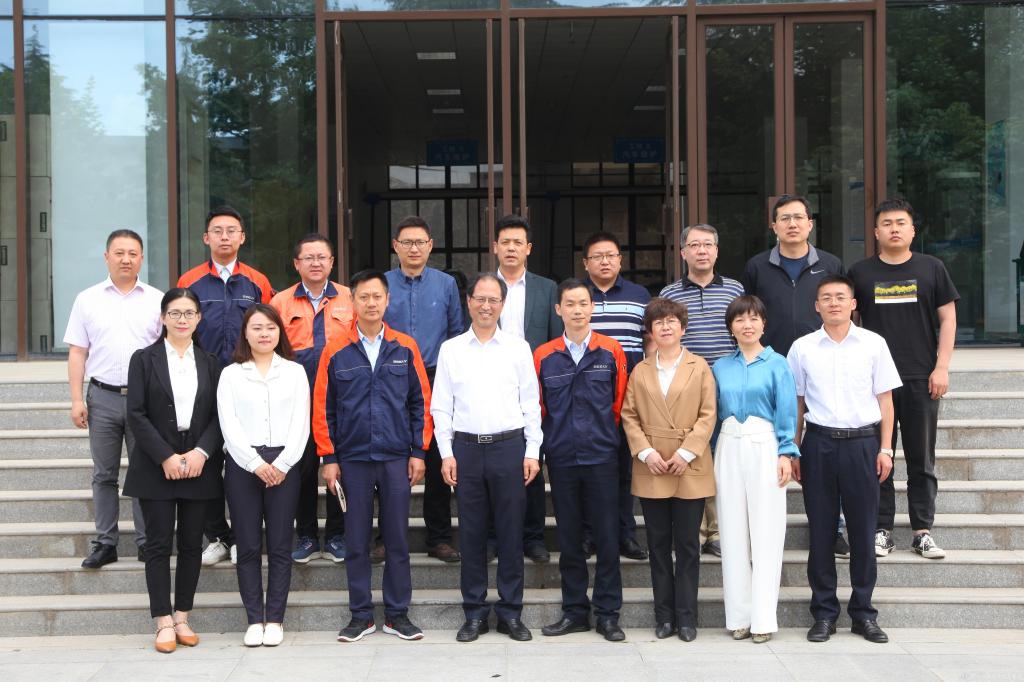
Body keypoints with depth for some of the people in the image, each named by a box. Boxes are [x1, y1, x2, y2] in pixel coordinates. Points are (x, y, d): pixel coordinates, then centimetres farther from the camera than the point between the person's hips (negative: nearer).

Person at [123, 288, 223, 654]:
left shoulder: (210, 363, 10)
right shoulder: (144, 359, 3)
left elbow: (219, 415, 5)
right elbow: (137, 415, -4)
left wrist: (201, 452, -11)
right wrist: (166, 457, -13)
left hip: (199, 467, 2)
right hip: (156, 467, -2)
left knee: (191, 543, 5)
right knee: (158, 544, -1)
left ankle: (182, 618, 14)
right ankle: (164, 623, 4)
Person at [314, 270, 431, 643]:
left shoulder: (405, 348, 3)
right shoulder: (336, 352, 2)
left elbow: (421, 402, 5)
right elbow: (323, 407, 3)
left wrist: (418, 452, 0)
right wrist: (329, 458, -1)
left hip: (396, 458, 0)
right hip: (353, 459, 0)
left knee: (397, 538, 5)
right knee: (357, 540, 6)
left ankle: (397, 614, 15)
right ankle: (361, 615, 16)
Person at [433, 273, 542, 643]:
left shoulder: (518, 348, 6)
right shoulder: (451, 349, 7)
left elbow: (531, 404, 6)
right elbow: (441, 406, 7)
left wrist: (532, 452, 0)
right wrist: (446, 453, 0)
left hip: (510, 446, 0)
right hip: (466, 447, 1)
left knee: (510, 533, 3)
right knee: (471, 533, 5)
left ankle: (510, 613, 13)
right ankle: (475, 612, 14)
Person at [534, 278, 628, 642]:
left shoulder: (611, 351, 2)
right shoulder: (543, 356, 4)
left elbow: (619, 402, 7)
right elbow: (538, 407, 11)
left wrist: (601, 433, 7)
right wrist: (556, 438, 9)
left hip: (601, 457, -1)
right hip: (561, 458, 1)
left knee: (607, 537, 1)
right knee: (569, 539, 8)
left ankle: (608, 613, 10)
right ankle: (574, 611, 18)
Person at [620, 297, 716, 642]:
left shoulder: (699, 367, 4)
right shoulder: (640, 372, 11)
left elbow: (707, 415, -2)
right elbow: (629, 416, 6)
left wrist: (687, 452, -12)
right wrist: (646, 452, -8)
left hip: (690, 469, -2)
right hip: (651, 471, 2)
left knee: (687, 545, 2)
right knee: (658, 545, 7)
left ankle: (686, 616, 10)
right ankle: (664, 615, 14)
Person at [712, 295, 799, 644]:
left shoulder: (777, 364, 4)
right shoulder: (721, 367, 13)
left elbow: (786, 412, 0)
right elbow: (714, 413, 14)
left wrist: (785, 454, -10)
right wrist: (711, 454, 8)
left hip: (764, 447, -3)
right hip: (729, 448, 3)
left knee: (765, 533, -3)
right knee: (733, 534, 4)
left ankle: (763, 619, 0)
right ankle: (738, 616, 10)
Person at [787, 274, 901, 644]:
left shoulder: (873, 344, 4)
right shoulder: (802, 348, 5)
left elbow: (885, 399, 6)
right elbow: (796, 403, 9)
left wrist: (884, 448, 0)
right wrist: (793, 451, 5)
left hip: (862, 442, 0)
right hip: (819, 443, 0)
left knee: (863, 530, 4)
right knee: (821, 530, 4)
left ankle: (863, 611, 15)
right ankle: (824, 612, 13)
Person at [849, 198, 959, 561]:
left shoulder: (931, 268, 5)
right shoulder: (860, 272, 5)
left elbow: (947, 318, 5)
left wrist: (941, 367, -3)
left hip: (921, 380, 0)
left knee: (922, 459, 6)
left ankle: (923, 531, 13)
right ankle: (881, 530, 12)